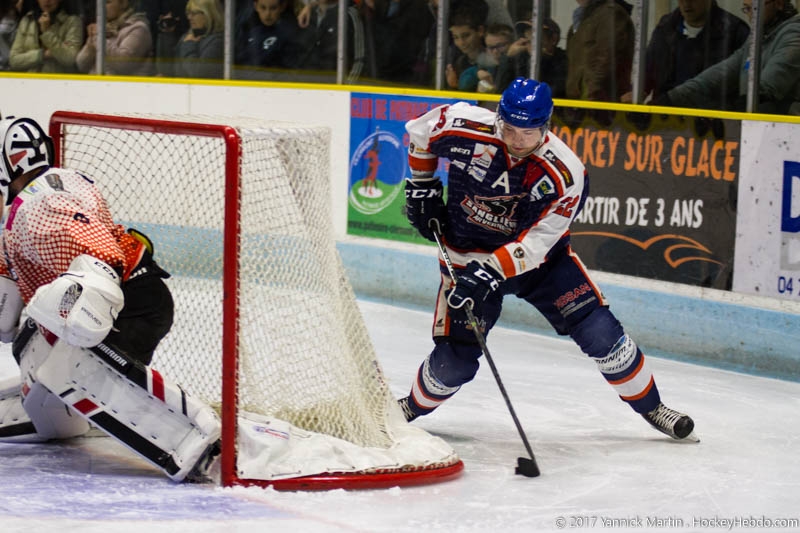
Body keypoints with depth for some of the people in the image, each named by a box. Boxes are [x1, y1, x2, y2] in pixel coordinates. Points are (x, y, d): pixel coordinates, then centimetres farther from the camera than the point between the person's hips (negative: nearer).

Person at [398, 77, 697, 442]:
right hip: (468, 255, 0)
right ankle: (411, 408, 23)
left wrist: (492, 272, -40)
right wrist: (423, 186, 1)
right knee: (454, 363, -8)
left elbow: (537, 243, -28)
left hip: (540, 258, 0)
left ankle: (650, 407, 11)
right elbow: (420, 129, -1)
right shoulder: (465, 131, -23)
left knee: (598, 331, -9)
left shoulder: (565, 173, -26)